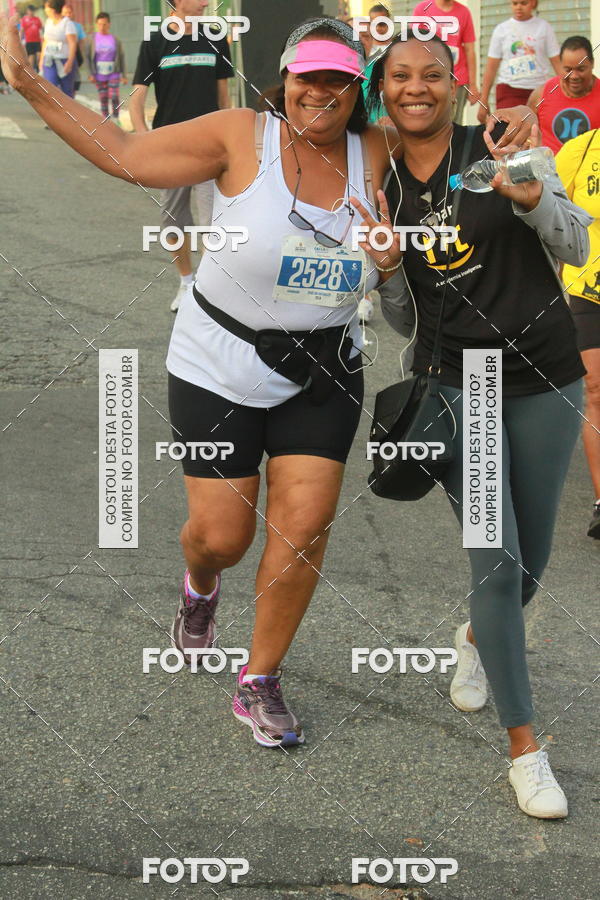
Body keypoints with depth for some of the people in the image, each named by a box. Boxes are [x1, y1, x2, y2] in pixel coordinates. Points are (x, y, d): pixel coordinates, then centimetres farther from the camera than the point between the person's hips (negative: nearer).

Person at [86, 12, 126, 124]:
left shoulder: (115, 40, -1)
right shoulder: (93, 39, -1)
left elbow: (121, 57, 5)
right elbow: (88, 57, 2)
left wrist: (123, 75, 4)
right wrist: (91, 74, -6)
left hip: (113, 74, -1)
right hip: (99, 75, 1)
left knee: (114, 97, -10)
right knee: (103, 98, 2)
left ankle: (116, 118, 7)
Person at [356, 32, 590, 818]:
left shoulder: (498, 150, -5)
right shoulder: (383, 187, 4)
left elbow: (577, 245, -8)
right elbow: (402, 317, 9)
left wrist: (529, 195, -26)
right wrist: (384, 267, -12)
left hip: (543, 376, 0)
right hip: (455, 381, 0)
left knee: (531, 559, 11)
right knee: (497, 560, -10)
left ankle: (479, 639, 46)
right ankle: (524, 746, 1)